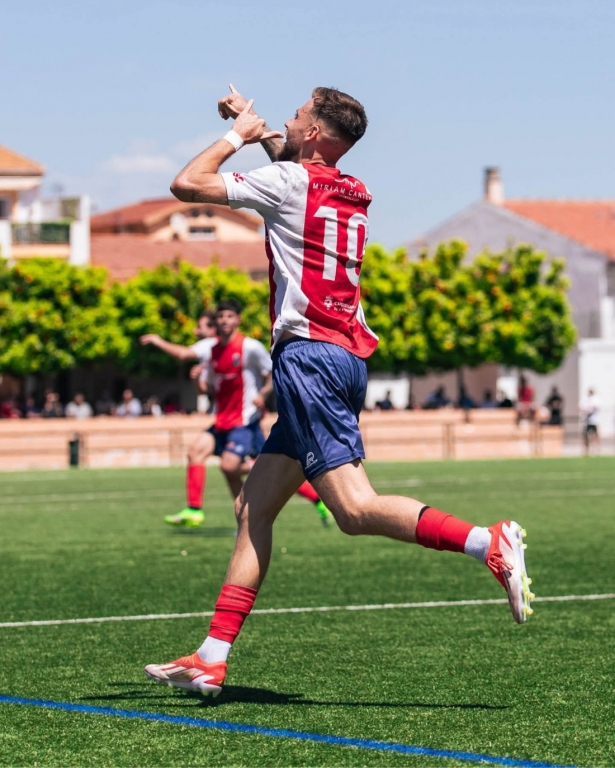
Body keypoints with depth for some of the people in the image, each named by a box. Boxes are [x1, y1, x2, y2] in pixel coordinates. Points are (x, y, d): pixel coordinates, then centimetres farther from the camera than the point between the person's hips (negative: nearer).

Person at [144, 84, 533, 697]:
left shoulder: (288, 182, -5)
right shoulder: (354, 194, 18)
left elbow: (186, 184, -1)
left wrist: (237, 136, 11)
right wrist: (258, 129, 42)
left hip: (309, 357, -9)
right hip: (345, 358, 9)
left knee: (354, 508, -18)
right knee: (252, 508, 8)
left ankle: (490, 543, -26)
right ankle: (211, 660, 6)